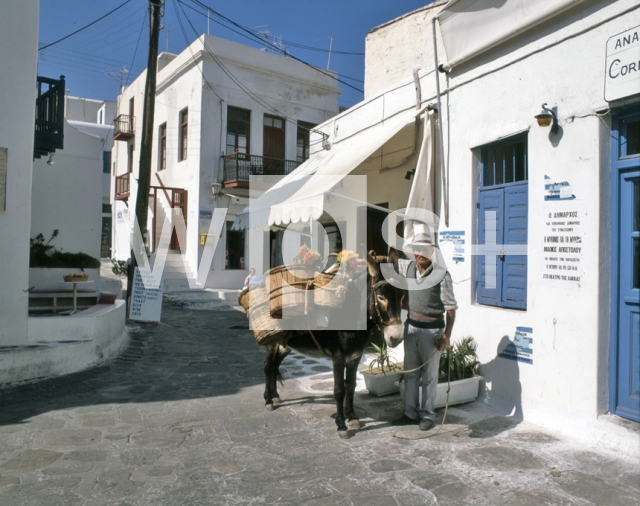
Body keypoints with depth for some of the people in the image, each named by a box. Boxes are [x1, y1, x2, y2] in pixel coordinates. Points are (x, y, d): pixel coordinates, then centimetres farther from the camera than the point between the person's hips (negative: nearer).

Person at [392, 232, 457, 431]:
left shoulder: (441, 275, -15)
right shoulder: (408, 267, 1)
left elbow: (451, 308, -13)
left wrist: (446, 336, -17)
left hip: (431, 330, -5)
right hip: (411, 326, 6)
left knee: (429, 375, 7)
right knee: (410, 372, 13)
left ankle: (427, 415, 22)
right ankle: (411, 413, 26)